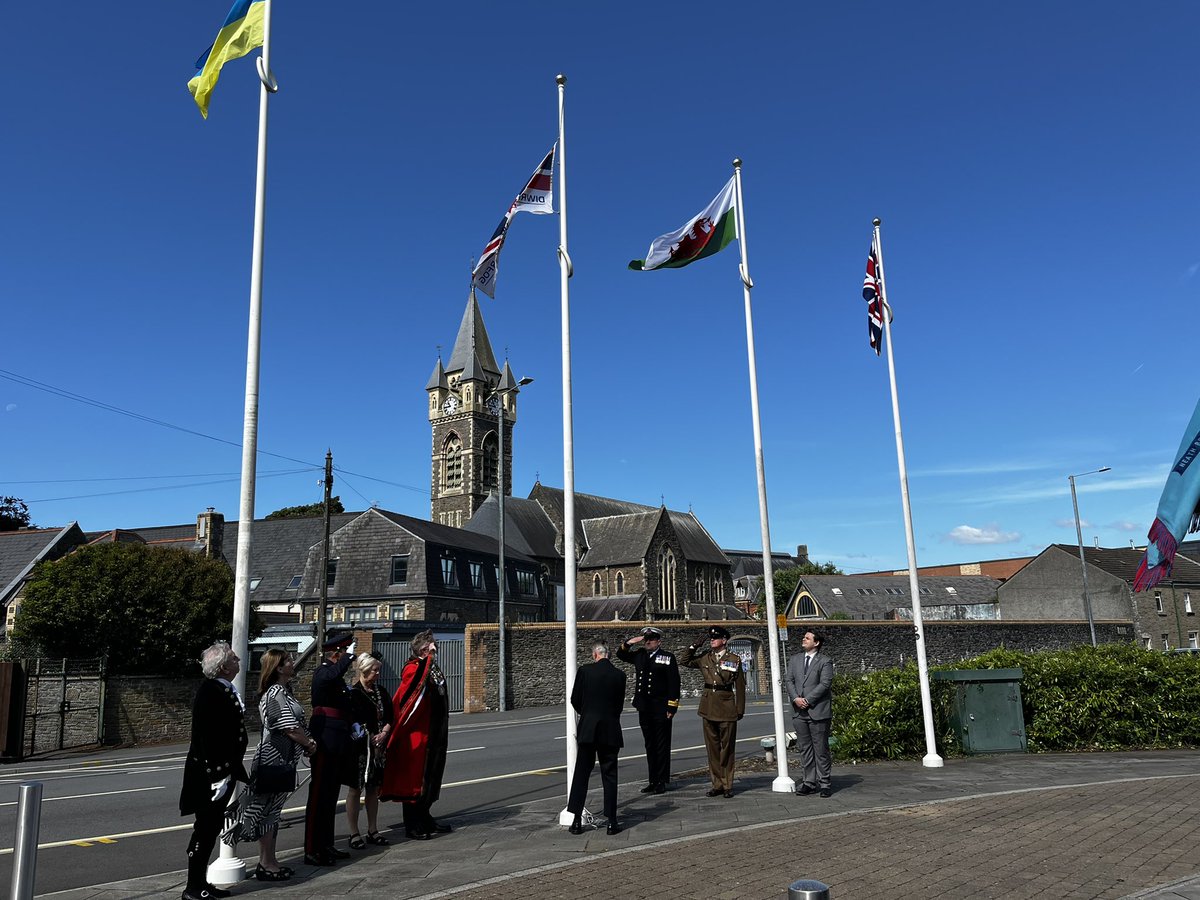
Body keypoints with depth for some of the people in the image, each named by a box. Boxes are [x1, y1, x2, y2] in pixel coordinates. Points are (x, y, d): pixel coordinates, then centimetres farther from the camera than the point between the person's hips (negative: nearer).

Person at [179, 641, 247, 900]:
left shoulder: (224, 689, 8)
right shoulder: (211, 692, -21)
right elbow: (207, 737, -24)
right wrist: (219, 774, -23)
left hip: (224, 769, 9)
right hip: (210, 772, -9)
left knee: (211, 827, 16)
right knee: (205, 828, 1)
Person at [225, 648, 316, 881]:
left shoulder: (284, 691, 13)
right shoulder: (275, 694, -18)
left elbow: (297, 724, 17)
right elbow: (290, 729, -20)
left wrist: (308, 741, 1)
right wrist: (310, 744, -5)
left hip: (282, 759, 10)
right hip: (274, 759, -10)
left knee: (271, 811, 15)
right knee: (268, 811, 0)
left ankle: (269, 860, 23)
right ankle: (266, 865, 7)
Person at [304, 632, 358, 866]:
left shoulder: (337, 675, 18)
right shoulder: (323, 671, -12)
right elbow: (332, 675, -40)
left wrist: (352, 725, 17)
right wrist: (349, 657, -31)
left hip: (337, 744, 10)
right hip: (325, 740, -10)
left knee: (330, 794, 15)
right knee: (319, 795, -6)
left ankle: (326, 845, 24)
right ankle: (312, 851, -1)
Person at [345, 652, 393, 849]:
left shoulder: (380, 693, 12)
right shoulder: (352, 693, -8)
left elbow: (389, 717, 11)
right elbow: (352, 722, -13)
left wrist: (384, 733, -5)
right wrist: (370, 737, -14)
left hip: (378, 747, 6)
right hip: (359, 747, -6)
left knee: (373, 788, 12)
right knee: (356, 788, 1)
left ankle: (372, 831, 21)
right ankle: (354, 834, 9)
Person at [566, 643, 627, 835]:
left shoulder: (584, 671, -5)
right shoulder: (619, 675, -1)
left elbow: (574, 700, 2)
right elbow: (619, 704, 6)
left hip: (587, 729, 0)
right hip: (610, 731, 1)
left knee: (581, 774, 8)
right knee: (609, 776, 8)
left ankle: (577, 821, 9)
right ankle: (611, 822, 8)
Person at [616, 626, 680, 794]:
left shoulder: (667, 657, -6)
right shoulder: (639, 655, 8)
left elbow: (674, 683, -9)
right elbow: (621, 655, 19)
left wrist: (672, 707, -14)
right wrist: (629, 643, 0)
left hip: (661, 710, -5)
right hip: (644, 709, 5)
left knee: (662, 747, 2)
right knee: (650, 746, 13)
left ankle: (662, 782, 10)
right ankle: (653, 781, 21)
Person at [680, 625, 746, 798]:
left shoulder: (734, 659, -1)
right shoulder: (704, 657, 7)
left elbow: (740, 686, 1)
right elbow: (685, 661, 14)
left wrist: (740, 709, -1)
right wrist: (694, 645, 1)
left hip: (727, 707, -3)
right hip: (708, 707, 3)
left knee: (727, 746, 3)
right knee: (712, 746, 7)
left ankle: (727, 785, 12)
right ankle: (717, 783, 16)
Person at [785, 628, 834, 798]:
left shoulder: (825, 661, -2)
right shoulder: (794, 660, 14)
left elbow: (825, 683, -11)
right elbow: (788, 680, 8)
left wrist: (807, 700, -15)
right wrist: (795, 698, -9)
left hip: (818, 711, -5)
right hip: (799, 712, 5)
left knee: (821, 749, 1)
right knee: (805, 749, 9)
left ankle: (824, 783, 10)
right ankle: (809, 781, 17)